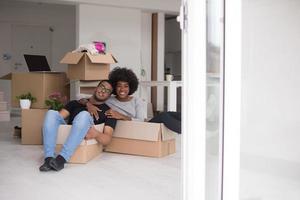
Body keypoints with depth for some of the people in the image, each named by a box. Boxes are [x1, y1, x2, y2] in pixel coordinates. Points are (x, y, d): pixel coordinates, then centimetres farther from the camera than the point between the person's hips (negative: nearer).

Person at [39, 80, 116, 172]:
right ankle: (49, 159, -37)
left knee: (84, 115, -31)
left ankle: (61, 159, -42)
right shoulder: (76, 103, 27)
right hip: (65, 133, 3)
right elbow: (59, 116, 14)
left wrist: (96, 134, -19)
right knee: (52, 113, -22)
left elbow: (107, 139, 3)